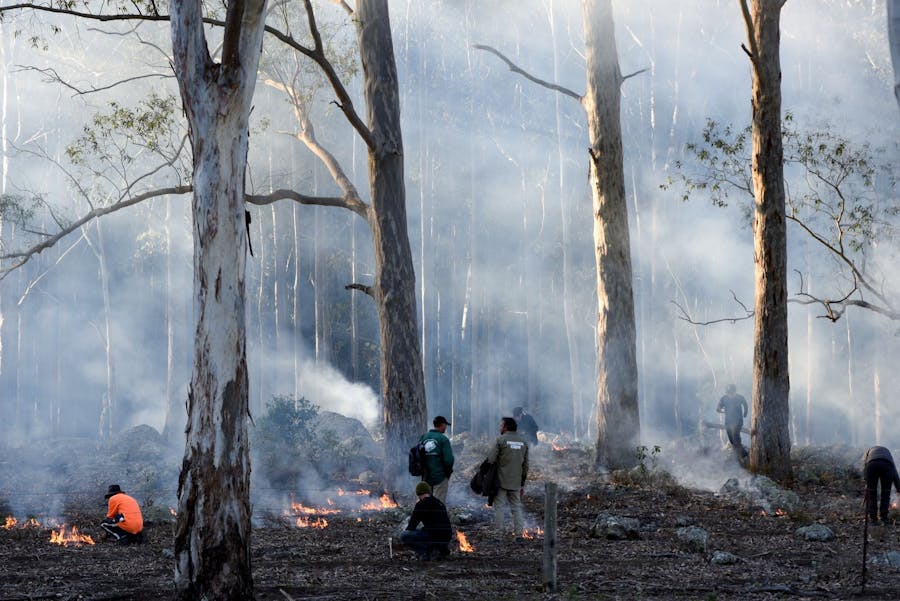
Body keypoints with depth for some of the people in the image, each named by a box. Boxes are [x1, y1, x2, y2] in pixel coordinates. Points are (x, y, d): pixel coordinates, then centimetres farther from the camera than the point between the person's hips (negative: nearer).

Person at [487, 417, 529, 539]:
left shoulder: (500, 440, -8)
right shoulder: (523, 442, 10)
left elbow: (490, 459, -15)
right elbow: (525, 465, 13)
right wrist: (522, 484, 18)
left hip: (501, 481, -5)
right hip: (516, 482, 5)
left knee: (499, 507, 0)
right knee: (516, 507, 10)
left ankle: (498, 533, -2)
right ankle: (518, 534, 7)